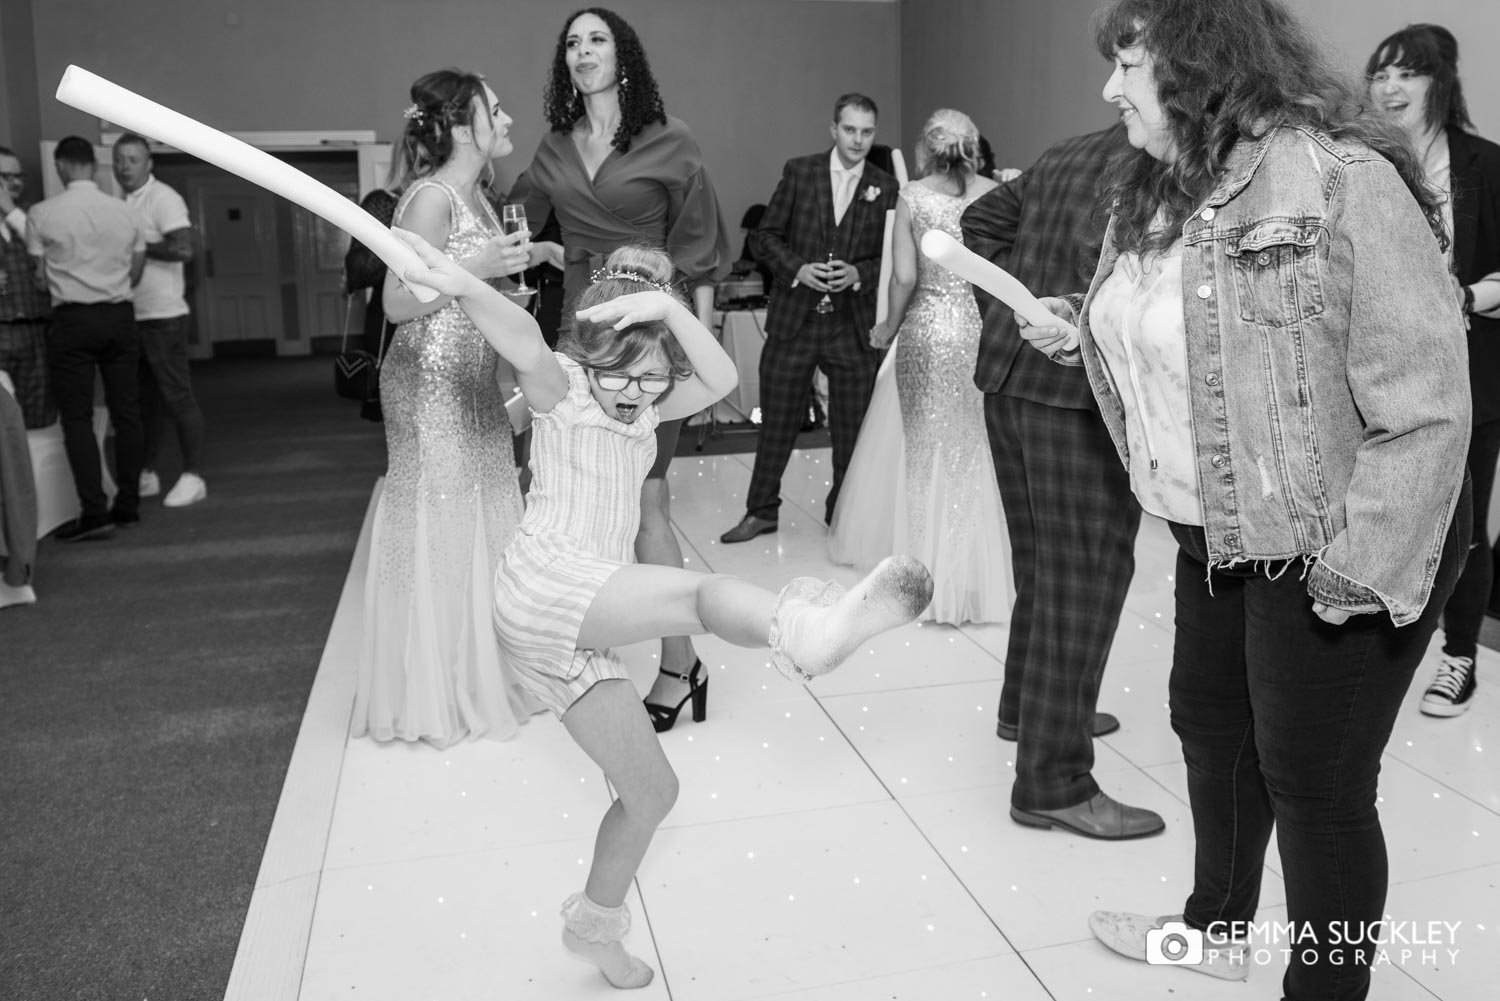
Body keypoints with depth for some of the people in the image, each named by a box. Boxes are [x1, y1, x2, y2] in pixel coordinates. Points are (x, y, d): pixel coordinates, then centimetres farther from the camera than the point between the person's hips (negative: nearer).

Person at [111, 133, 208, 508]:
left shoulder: (163, 199, -9)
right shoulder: (120, 203, 15)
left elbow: (183, 249, -21)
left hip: (162, 315, -8)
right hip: (130, 317, 8)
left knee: (177, 397, -3)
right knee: (143, 399, 13)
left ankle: (193, 477, 3)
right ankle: (146, 475, 21)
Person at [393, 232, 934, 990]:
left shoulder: (643, 408, 16)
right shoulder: (562, 389, -1)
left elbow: (722, 379, -1)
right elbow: (526, 346, -25)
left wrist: (669, 308, -14)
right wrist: (465, 288, -44)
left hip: (579, 627, 8)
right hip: (543, 584, -8)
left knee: (651, 791, 12)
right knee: (702, 593, -35)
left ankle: (595, 924, 33)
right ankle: (816, 629, -66)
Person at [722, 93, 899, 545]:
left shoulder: (885, 188, 4)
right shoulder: (799, 171, 3)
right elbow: (765, 236, 3)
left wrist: (859, 274, -13)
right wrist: (797, 268, -13)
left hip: (853, 326, 1)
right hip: (793, 321, 0)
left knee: (851, 427, 8)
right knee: (777, 422, 6)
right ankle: (761, 511, 20)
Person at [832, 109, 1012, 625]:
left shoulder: (912, 195, -3)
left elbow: (905, 276, -7)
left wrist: (890, 326, 7)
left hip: (927, 330, -1)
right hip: (981, 329, 1)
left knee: (926, 446, 12)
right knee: (975, 448, 11)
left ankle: (928, 559, 21)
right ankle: (977, 568, 19)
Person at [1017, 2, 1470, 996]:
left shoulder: (1343, 180, -22)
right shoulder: (1153, 193, 4)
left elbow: (1426, 401, -23)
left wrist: (1355, 569, -22)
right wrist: (1085, 332, -1)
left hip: (1324, 546, -9)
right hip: (1216, 537, 9)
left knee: (1315, 783, 3)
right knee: (1208, 721, 22)